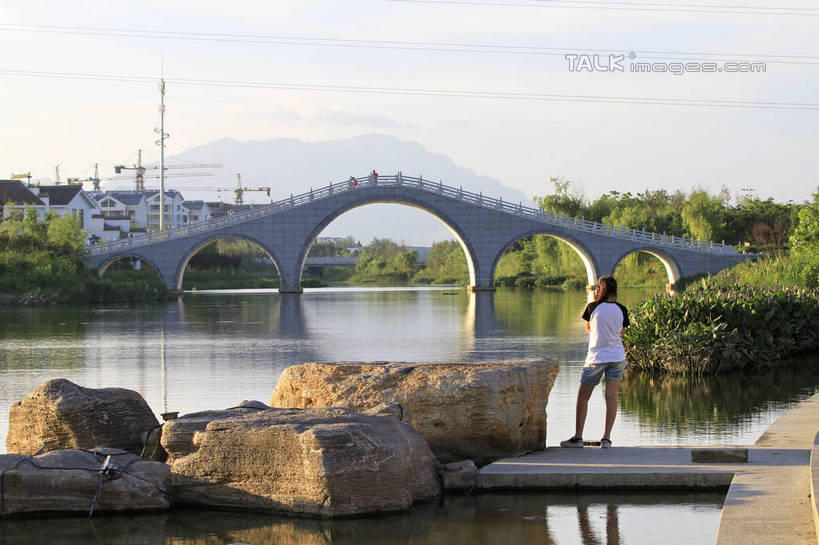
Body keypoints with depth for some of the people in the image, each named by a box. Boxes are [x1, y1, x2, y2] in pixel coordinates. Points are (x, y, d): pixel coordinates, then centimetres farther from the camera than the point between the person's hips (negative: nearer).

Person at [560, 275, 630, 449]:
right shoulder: (621, 310, 0)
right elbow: (621, 333, 11)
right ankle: (607, 438, -4)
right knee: (612, 396, 1)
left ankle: (578, 437, 5)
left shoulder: (593, 307, -7)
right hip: (617, 356, 3)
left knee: (583, 397, 7)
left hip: (596, 357, -3)